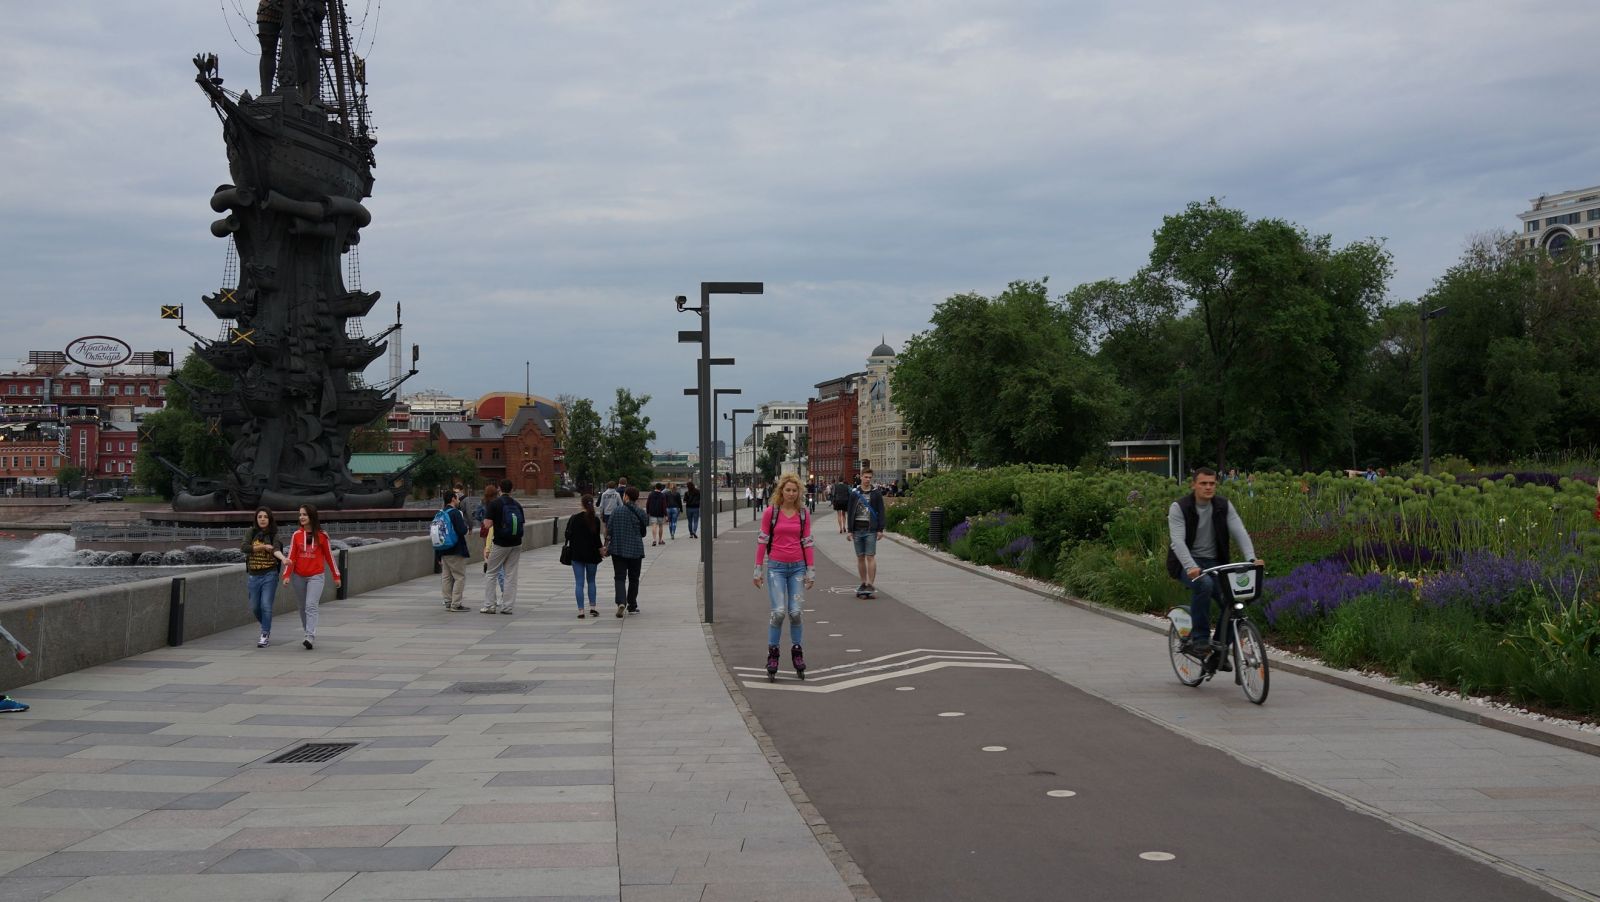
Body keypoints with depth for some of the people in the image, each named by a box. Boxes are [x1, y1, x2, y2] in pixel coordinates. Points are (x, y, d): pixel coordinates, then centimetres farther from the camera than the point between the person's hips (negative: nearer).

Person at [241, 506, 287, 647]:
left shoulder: (274, 535, -3)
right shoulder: (252, 533, 4)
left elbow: (276, 550, -22)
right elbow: (243, 547, -12)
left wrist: (283, 558, -43)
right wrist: (263, 547, -20)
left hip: (269, 575, -3)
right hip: (253, 576, 3)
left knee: (266, 605, -11)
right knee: (255, 608, 11)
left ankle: (265, 635, 1)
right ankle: (267, 628, 37)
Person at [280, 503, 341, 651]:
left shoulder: (321, 535, -2)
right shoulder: (297, 535, 3)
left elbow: (329, 556, 5)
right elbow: (291, 557, 1)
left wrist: (336, 576, 9)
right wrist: (287, 575, -10)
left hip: (316, 576, -4)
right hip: (299, 576, 4)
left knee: (311, 606, -16)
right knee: (303, 607, 12)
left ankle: (310, 637, -24)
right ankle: (309, 634, 26)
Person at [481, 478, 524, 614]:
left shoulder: (494, 504, -7)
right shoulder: (517, 504, 7)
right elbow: (522, 525, 9)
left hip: (500, 544, -4)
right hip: (516, 544, 4)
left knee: (492, 574, 7)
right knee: (511, 575, 6)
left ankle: (489, 605, 6)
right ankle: (507, 606, 5)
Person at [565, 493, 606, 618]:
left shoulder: (574, 518, -4)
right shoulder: (596, 519, -7)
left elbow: (569, 535, 1)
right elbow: (597, 538, -7)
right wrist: (601, 550, 7)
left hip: (577, 554, 0)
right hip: (592, 554, 0)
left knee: (579, 583, 2)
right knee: (591, 581, 16)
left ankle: (580, 610, -3)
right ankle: (592, 607, 10)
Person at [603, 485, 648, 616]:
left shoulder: (617, 510, -6)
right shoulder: (640, 513, -4)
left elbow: (609, 530, -4)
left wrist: (606, 546, 3)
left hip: (618, 550, -1)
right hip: (636, 550, 1)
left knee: (620, 577, 1)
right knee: (633, 578, 15)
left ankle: (621, 602, -20)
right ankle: (632, 606, 20)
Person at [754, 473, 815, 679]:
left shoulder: (803, 514, 5)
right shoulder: (770, 513, -1)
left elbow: (807, 542, 7)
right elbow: (762, 541, 2)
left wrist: (811, 570, 4)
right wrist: (758, 569, 1)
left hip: (797, 567, 2)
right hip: (776, 567, -2)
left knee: (796, 612, -2)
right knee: (779, 611, -12)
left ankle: (796, 650, 15)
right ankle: (772, 652, 3)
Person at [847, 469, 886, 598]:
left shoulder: (876, 493, 3)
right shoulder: (854, 494, 8)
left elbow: (881, 512, 2)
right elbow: (850, 513, 9)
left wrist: (880, 530, -4)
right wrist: (850, 530, 3)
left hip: (871, 530, -3)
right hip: (857, 529, 3)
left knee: (870, 557, -7)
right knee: (860, 557, 7)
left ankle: (871, 584, -7)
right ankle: (863, 583, 15)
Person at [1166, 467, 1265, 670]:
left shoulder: (1224, 506, 0)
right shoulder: (1179, 508, -12)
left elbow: (1240, 533, -10)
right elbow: (1177, 541, -24)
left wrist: (1251, 558, -28)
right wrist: (1191, 567, -40)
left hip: (1214, 563, 4)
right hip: (1188, 564, -4)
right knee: (1203, 584, -36)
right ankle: (1199, 639, -22)